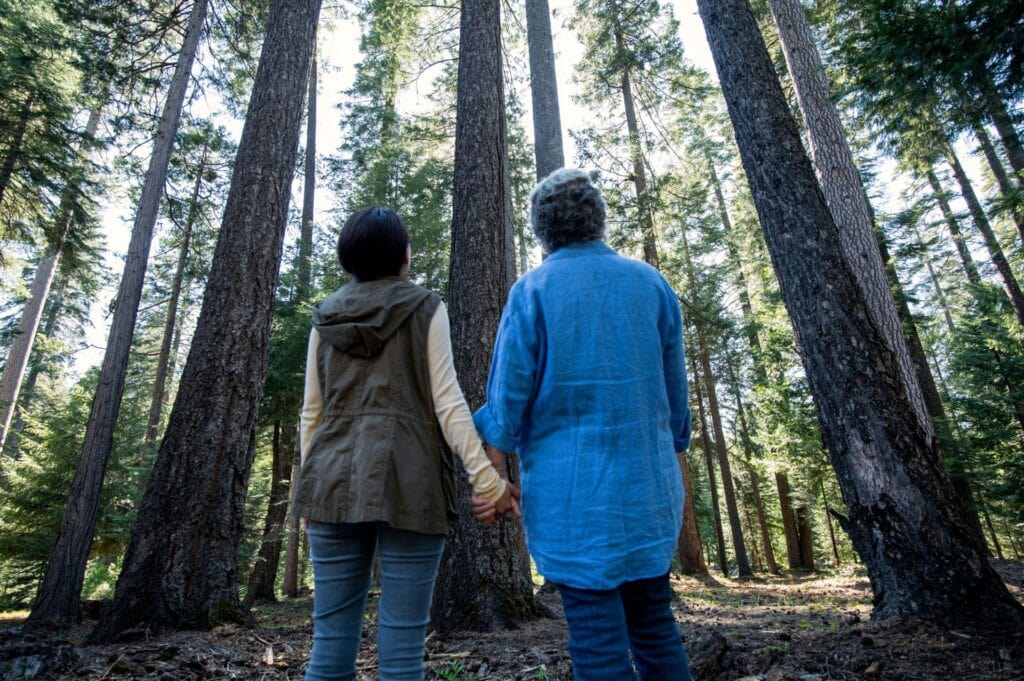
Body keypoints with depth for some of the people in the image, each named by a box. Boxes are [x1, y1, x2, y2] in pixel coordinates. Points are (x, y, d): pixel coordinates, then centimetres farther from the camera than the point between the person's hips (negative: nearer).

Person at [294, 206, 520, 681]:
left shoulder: (326, 316, 13)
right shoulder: (424, 307, 3)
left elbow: (311, 413, 13)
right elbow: (447, 402, -6)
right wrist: (487, 479, -7)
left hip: (335, 481, 4)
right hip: (407, 481, -3)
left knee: (331, 642, 9)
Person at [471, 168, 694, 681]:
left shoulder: (532, 290, -4)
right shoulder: (651, 283, 6)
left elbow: (509, 394, -7)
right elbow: (675, 394, 10)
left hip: (573, 490, -4)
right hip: (647, 485, 4)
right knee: (655, 627, 16)